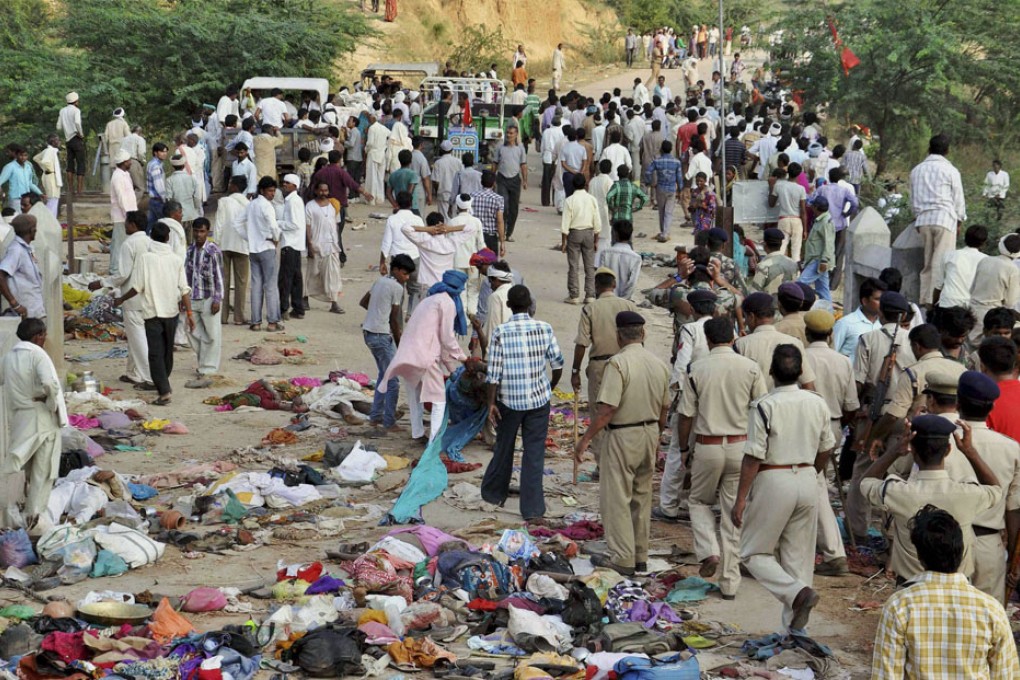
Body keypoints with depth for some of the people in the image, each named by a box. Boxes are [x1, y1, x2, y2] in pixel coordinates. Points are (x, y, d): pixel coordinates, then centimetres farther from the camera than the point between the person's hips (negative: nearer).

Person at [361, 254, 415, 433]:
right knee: (393, 380, -3)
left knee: (384, 375, 21)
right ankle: (389, 423, -2)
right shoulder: (397, 287, -12)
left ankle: (375, 416, 24)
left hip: (368, 332, 9)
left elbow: (364, 302, 22)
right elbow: (394, 319, -10)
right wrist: (399, 344, 0)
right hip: (382, 335, -9)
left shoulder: (380, 280, 12)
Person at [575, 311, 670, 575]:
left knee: (617, 499, 1)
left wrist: (585, 439, -16)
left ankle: (622, 558, 2)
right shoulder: (659, 364, 4)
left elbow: (607, 409, -22)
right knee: (642, 497, 15)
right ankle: (640, 557, 22)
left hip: (622, 436, -7)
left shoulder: (618, 363, -17)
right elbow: (664, 409, 11)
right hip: (649, 434, 7)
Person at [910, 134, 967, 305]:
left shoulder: (917, 170, 10)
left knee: (927, 261, 11)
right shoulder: (950, 171, -4)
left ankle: (925, 299, 11)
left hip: (923, 220, 5)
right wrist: (960, 219, 14)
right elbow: (958, 199, 2)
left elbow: (913, 197, 16)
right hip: (945, 219, -5)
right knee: (942, 262, -5)